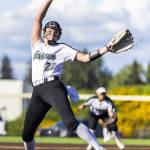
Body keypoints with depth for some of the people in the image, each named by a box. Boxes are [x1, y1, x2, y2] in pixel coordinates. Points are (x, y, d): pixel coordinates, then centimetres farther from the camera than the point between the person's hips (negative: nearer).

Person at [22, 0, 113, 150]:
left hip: (54, 87, -4)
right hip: (37, 92, 4)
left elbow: (85, 57, 2)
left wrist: (106, 49, -10)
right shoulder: (37, 44, 19)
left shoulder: (62, 49, 11)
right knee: (27, 134, 3)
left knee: (70, 122, -25)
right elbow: (38, 18, 12)